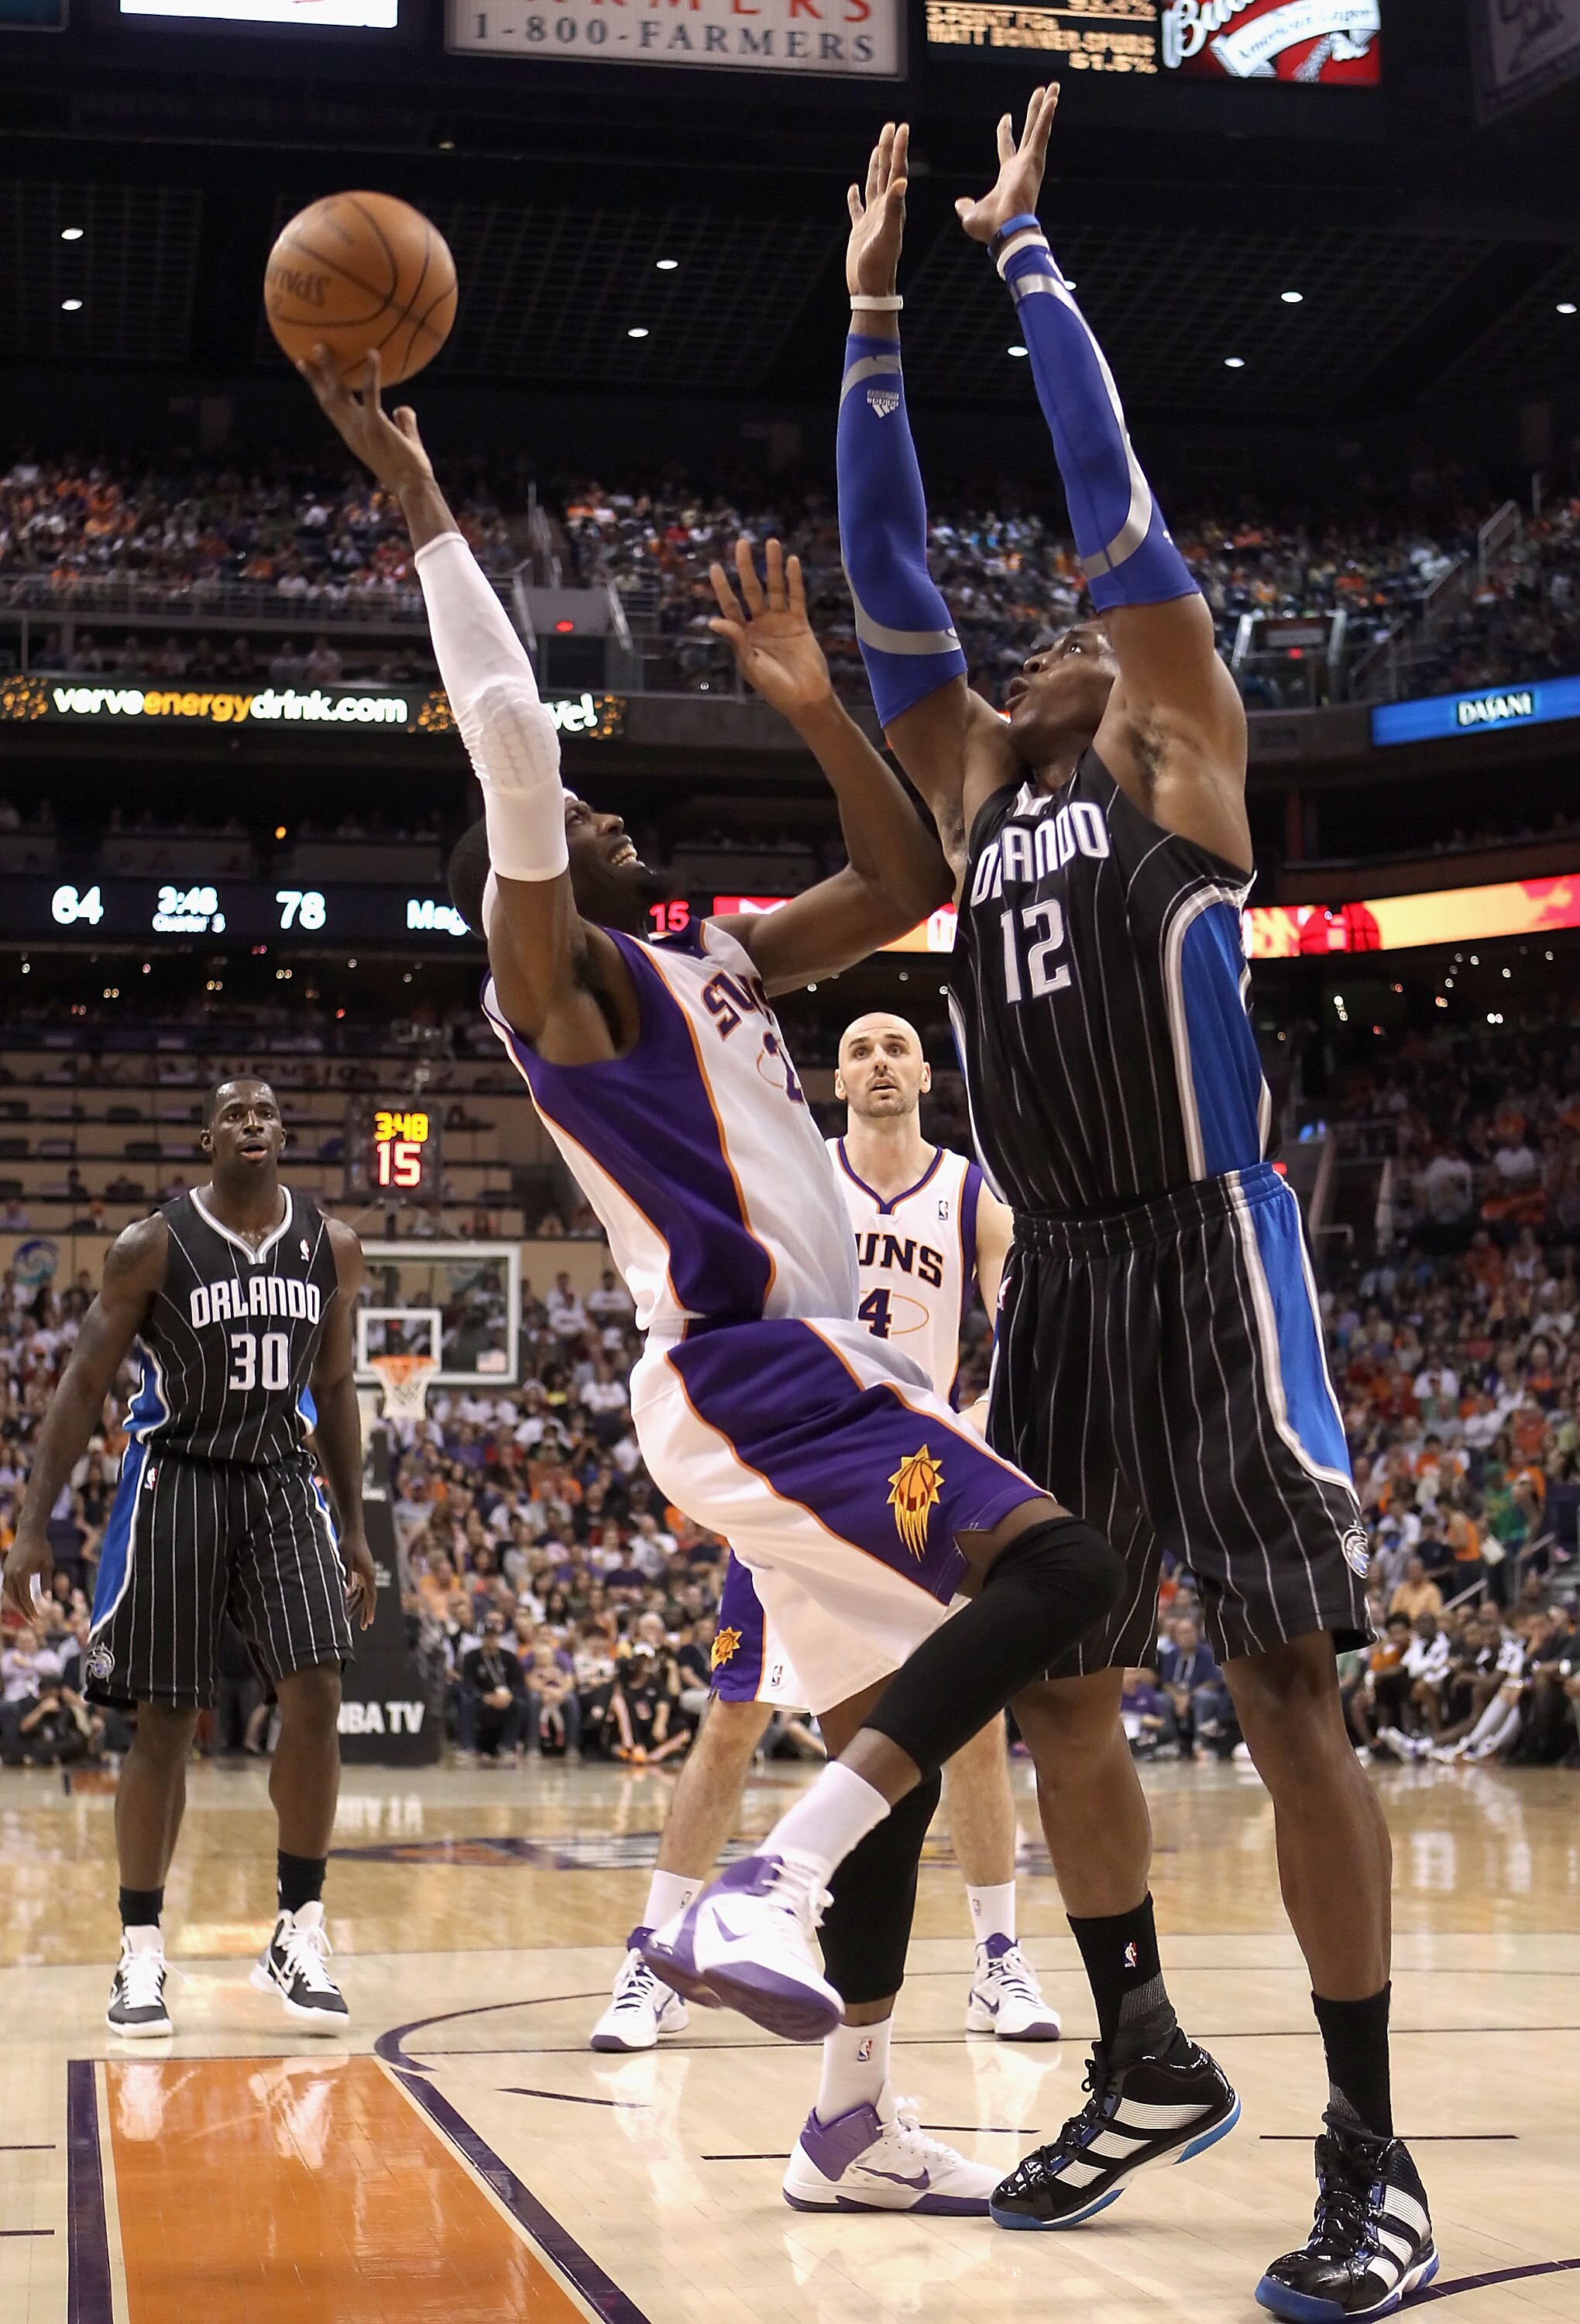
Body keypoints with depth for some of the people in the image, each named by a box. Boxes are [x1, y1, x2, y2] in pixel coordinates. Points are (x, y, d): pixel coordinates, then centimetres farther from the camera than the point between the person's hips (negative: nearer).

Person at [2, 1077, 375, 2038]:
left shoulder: (333, 1247, 2)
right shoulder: (152, 1248, -8)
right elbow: (84, 1386, -5)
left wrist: (356, 1528, 10)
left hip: (283, 1480, 3)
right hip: (176, 1480, -3)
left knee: (317, 1694, -12)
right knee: (166, 1722, -1)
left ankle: (300, 1933, -1)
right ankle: (141, 1952, 10)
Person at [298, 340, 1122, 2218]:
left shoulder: (714, 958, 21)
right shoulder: (555, 972, -3)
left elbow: (905, 886, 22)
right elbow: (509, 743, -16)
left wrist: (813, 708, 13)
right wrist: (422, 504, -15)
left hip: (801, 1375, 9)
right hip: (751, 1371, -9)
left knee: (890, 1745, 11)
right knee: (1055, 1567, -25)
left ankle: (850, 2127, 18)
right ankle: (764, 1894, -30)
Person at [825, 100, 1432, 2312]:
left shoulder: (1180, 754, 3)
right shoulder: (979, 786, 18)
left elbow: (1115, 497, -3)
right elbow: (887, 581, 15)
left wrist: (1022, 252, 4)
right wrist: (878, 323, 13)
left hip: (1206, 1259, -7)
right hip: (1056, 1277, 7)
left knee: (1286, 1689, -8)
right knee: (1057, 1682, 11)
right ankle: (1142, 2052, 28)